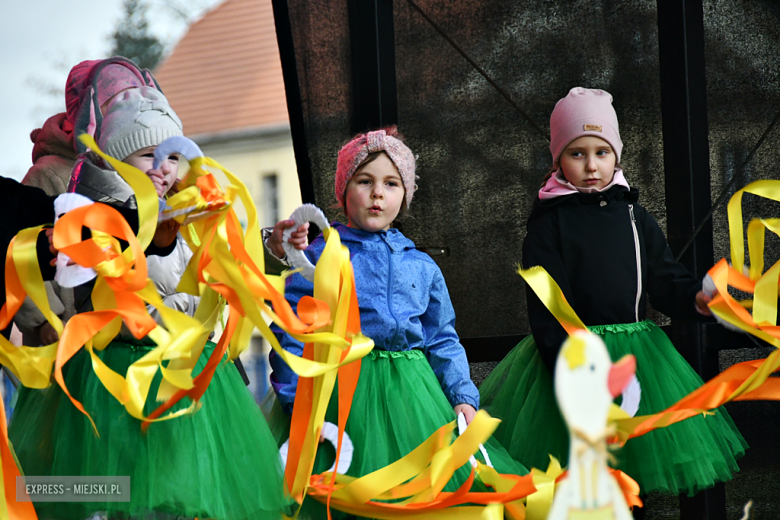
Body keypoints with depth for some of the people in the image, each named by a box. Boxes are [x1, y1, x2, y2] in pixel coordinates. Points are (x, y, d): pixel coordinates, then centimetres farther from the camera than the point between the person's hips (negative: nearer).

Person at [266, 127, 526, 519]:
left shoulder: (422, 267, 13)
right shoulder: (319, 257, -1)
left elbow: (443, 340, 16)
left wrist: (463, 398, 4)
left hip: (413, 392, 4)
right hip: (349, 392, -4)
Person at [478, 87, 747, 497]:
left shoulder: (634, 217, 9)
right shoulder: (549, 222, -4)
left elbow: (665, 279, 9)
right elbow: (546, 307, -9)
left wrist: (696, 299, -12)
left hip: (638, 352, 4)